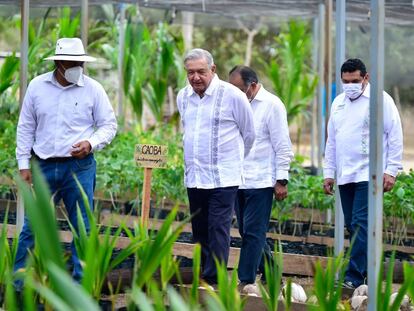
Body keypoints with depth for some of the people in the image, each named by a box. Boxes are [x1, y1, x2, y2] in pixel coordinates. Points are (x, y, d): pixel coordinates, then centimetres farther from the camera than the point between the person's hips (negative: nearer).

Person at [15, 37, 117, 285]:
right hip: (45, 167, 1)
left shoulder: (93, 89, -1)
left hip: (80, 167, -1)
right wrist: (23, 164, 5)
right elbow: (26, 127, 9)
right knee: (32, 226, 2)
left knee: (82, 228, 3)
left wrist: (91, 143, -15)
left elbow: (109, 125, 4)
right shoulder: (37, 86, 3)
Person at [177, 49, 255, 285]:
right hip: (194, 177, 6)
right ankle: (202, 277, 14)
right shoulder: (183, 97, 9)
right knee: (200, 232, 8)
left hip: (223, 179, -6)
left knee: (218, 229, -11)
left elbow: (248, 135, 6)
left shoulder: (232, 95, -6)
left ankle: (213, 280, -13)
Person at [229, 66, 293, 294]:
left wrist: (281, 180, -10)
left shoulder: (271, 105, -6)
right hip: (239, 180, 7)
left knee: (253, 233, -7)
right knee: (248, 233, 10)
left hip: (261, 181, -7)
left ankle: (246, 282, -5)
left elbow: (283, 147, -7)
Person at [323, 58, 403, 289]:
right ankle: (365, 271, 15)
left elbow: (395, 137, -5)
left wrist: (391, 171, -11)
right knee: (353, 226, 7)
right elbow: (332, 140, 20)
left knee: (361, 224, -14)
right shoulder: (339, 103, 15)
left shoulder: (381, 100, -4)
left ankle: (353, 278, -17)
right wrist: (328, 173, 15)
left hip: (369, 175, -7)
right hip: (345, 176, 7)